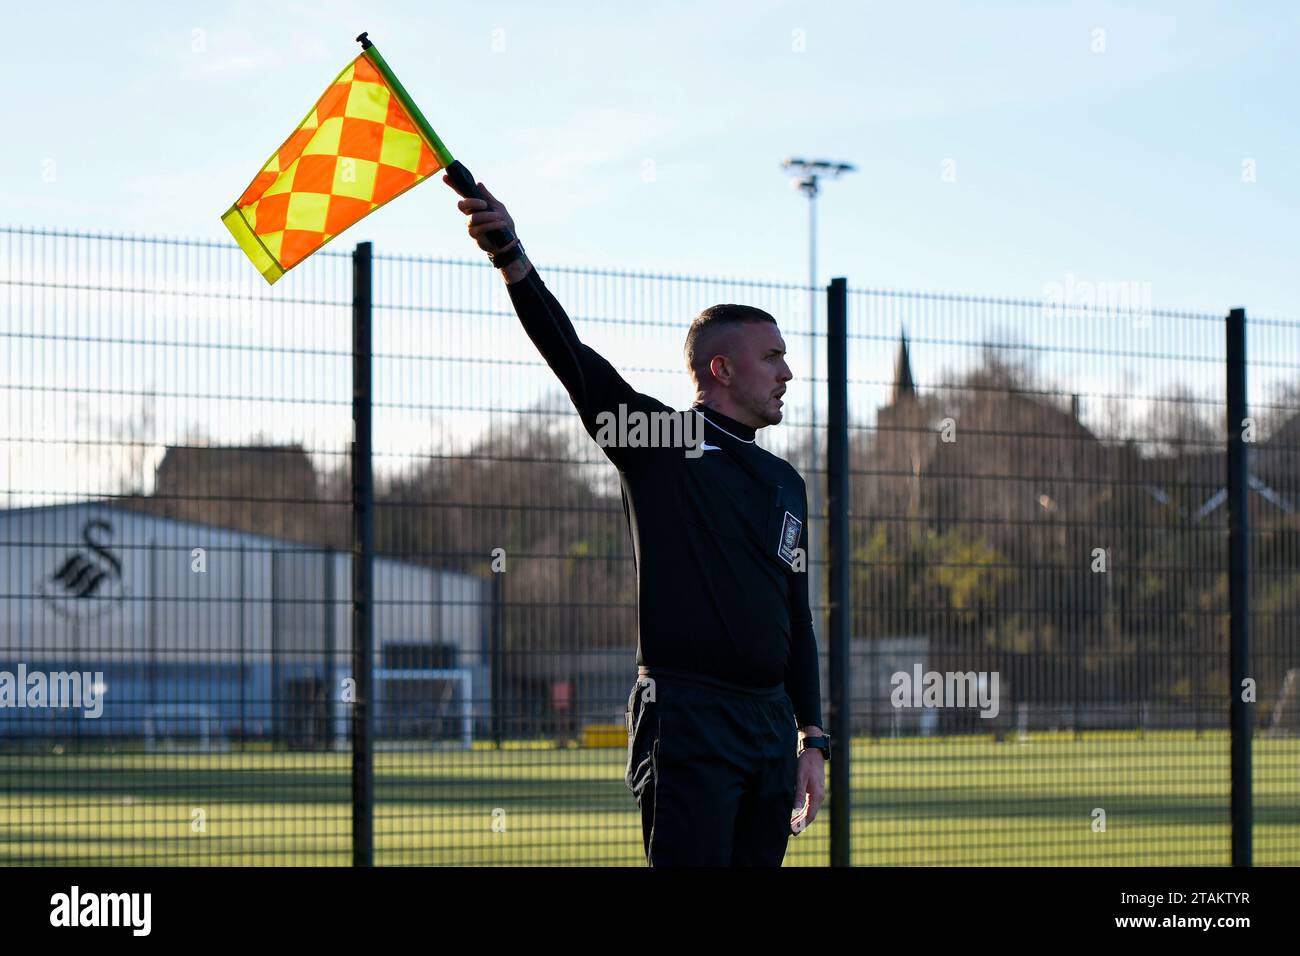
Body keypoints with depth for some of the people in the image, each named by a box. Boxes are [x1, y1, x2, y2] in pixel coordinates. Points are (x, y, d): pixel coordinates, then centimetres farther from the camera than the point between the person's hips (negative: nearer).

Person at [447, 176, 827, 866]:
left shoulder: (785, 484, 20)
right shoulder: (659, 440, 2)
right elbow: (568, 354, -9)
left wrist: (812, 737, 15)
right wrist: (510, 256, -23)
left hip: (771, 723, 6)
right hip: (686, 722, -6)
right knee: (687, 860, -13)